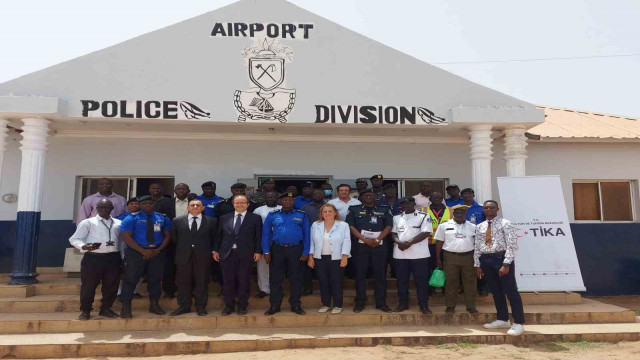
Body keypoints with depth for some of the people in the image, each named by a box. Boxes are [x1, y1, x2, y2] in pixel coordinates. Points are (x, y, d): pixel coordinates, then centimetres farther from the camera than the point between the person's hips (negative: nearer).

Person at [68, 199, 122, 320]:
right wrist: (83, 246, -21)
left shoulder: (118, 223, 13)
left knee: (111, 285, 10)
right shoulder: (88, 222, 3)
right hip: (93, 258, -3)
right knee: (89, 285, 3)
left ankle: (106, 308, 27)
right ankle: (85, 310, 21)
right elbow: (74, 239, -1)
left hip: (113, 258, 3)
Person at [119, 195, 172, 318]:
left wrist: (159, 250, -8)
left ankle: (154, 305, 24)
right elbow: (126, 236, -11)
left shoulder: (163, 218, 8)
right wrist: (143, 251, -17)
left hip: (157, 252, 3)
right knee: (131, 279, -2)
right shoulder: (132, 218, -3)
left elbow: (167, 235, 10)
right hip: (136, 252, -3)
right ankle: (126, 308, 8)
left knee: (155, 279, 10)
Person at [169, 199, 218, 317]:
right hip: (183, 256, 1)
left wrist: (208, 251, 6)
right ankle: (184, 306, 19)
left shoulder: (212, 221, 2)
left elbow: (214, 238, 8)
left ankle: (201, 307, 15)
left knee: (202, 281, 4)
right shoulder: (177, 221, 5)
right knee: (183, 282, 6)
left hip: (203, 257, -1)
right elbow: (174, 238, 12)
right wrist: (180, 250, 10)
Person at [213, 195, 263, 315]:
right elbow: (219, 235, 12)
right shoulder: (224, 218, 11)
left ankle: (242, 306, 18)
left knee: (244, 281, 5)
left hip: (245, 254, -2)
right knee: (228, 281, 7)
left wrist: (258, 251, -6)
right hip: (227, 253, 2)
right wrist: (215, 250, 7)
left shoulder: (255, 218, 3)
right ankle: (229, 305, 21)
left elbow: (258, 236, 0)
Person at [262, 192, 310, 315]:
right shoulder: (272, 215, 5)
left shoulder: (301, 215, 4)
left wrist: (305, 252, -4)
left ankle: (295, 305, 19)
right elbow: (266, 234, 3)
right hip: (277, 250, 1)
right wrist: (266, 251, -5)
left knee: (296, 278, 7)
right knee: (275, 278, 6)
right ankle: (274, 305, 18)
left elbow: (306, 234, 2)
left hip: (296, 250, 0)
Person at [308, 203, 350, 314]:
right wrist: (310, 257, 4)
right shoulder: (315, 225, 8)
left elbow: (346, 242, -5)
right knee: (323, 282, 7)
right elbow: (312, 242, 8)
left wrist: (344, 257, -12)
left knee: (336, 282, 1)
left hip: (336, 259, -3)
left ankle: (338, 305, 13)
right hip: (320, 259, 3)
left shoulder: (343, 225, 0)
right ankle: (325, 304, 19)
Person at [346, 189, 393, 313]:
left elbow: (388, 226, 3)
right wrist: (365, 240, -12)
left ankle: (381, 302, 10)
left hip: (379, 245, 1)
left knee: (380, 273, 2)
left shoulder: (384, 209, 10)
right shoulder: (354, 209, 6)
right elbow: (351, 226, -3)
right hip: (360, 245, -1)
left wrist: (377, 240, -11)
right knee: (360, 273, 2)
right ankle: (360, 302, 10)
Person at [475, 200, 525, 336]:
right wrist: (477, 264, 8)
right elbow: (477, 247, 14)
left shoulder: (505, 224, -4)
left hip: (501, 258, -6)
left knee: (511, 291, -2)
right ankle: (503, 320, 25)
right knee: (495, 291, 13)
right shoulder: (479, 227, 12)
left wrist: (506, 264, -17)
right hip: (486, 260, 6)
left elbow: (512, 245, -11)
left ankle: (518, 323, 6)